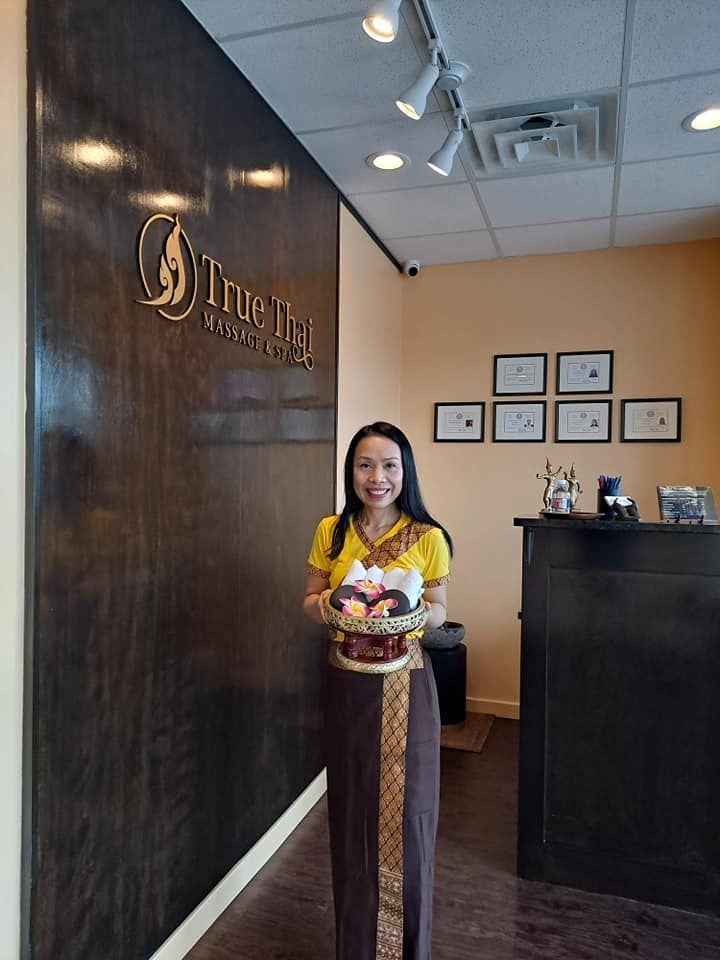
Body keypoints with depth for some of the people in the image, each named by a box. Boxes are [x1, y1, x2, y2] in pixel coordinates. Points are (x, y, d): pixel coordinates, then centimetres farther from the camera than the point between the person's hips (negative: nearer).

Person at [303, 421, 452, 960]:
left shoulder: (427, 537, -7)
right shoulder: (331, 531, -1)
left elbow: (439, 612, 0)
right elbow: (310, 601, 6)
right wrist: (324, 604, -17)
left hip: (405, 686, -2)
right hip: (347, 685, 2)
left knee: (405, 810, 7)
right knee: (352, 810, 14)